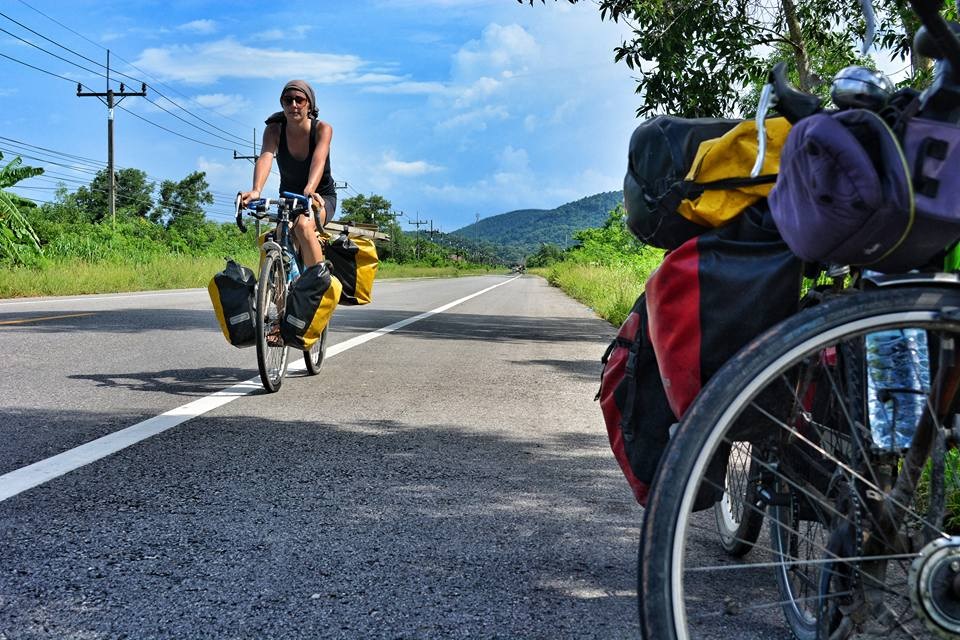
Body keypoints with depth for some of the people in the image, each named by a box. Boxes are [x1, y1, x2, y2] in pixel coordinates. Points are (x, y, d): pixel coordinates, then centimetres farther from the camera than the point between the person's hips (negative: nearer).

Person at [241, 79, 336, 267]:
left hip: (321, 197, -3)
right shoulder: (274, 129, -13)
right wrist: (256, 190, -52)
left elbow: (318, 161, -36)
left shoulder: (322, 129, -18)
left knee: (303, 225, -34)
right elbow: (265, 157, -32)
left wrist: (309, 190, -56)